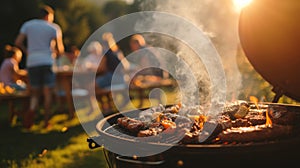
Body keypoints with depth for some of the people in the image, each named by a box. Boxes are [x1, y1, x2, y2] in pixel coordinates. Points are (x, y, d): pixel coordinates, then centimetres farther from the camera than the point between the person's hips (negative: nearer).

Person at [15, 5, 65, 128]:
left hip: (32, 63, 3)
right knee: (48, 93, 4)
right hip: (47, 62, -3)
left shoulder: (28, 24, 11)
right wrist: (59, 53, 21)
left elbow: (18, 42, 4)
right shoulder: (54, 27, 4)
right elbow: (60, 48, -2)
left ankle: (31, 111, -17)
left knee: (35, 93, 11)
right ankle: (46, 121, 0)